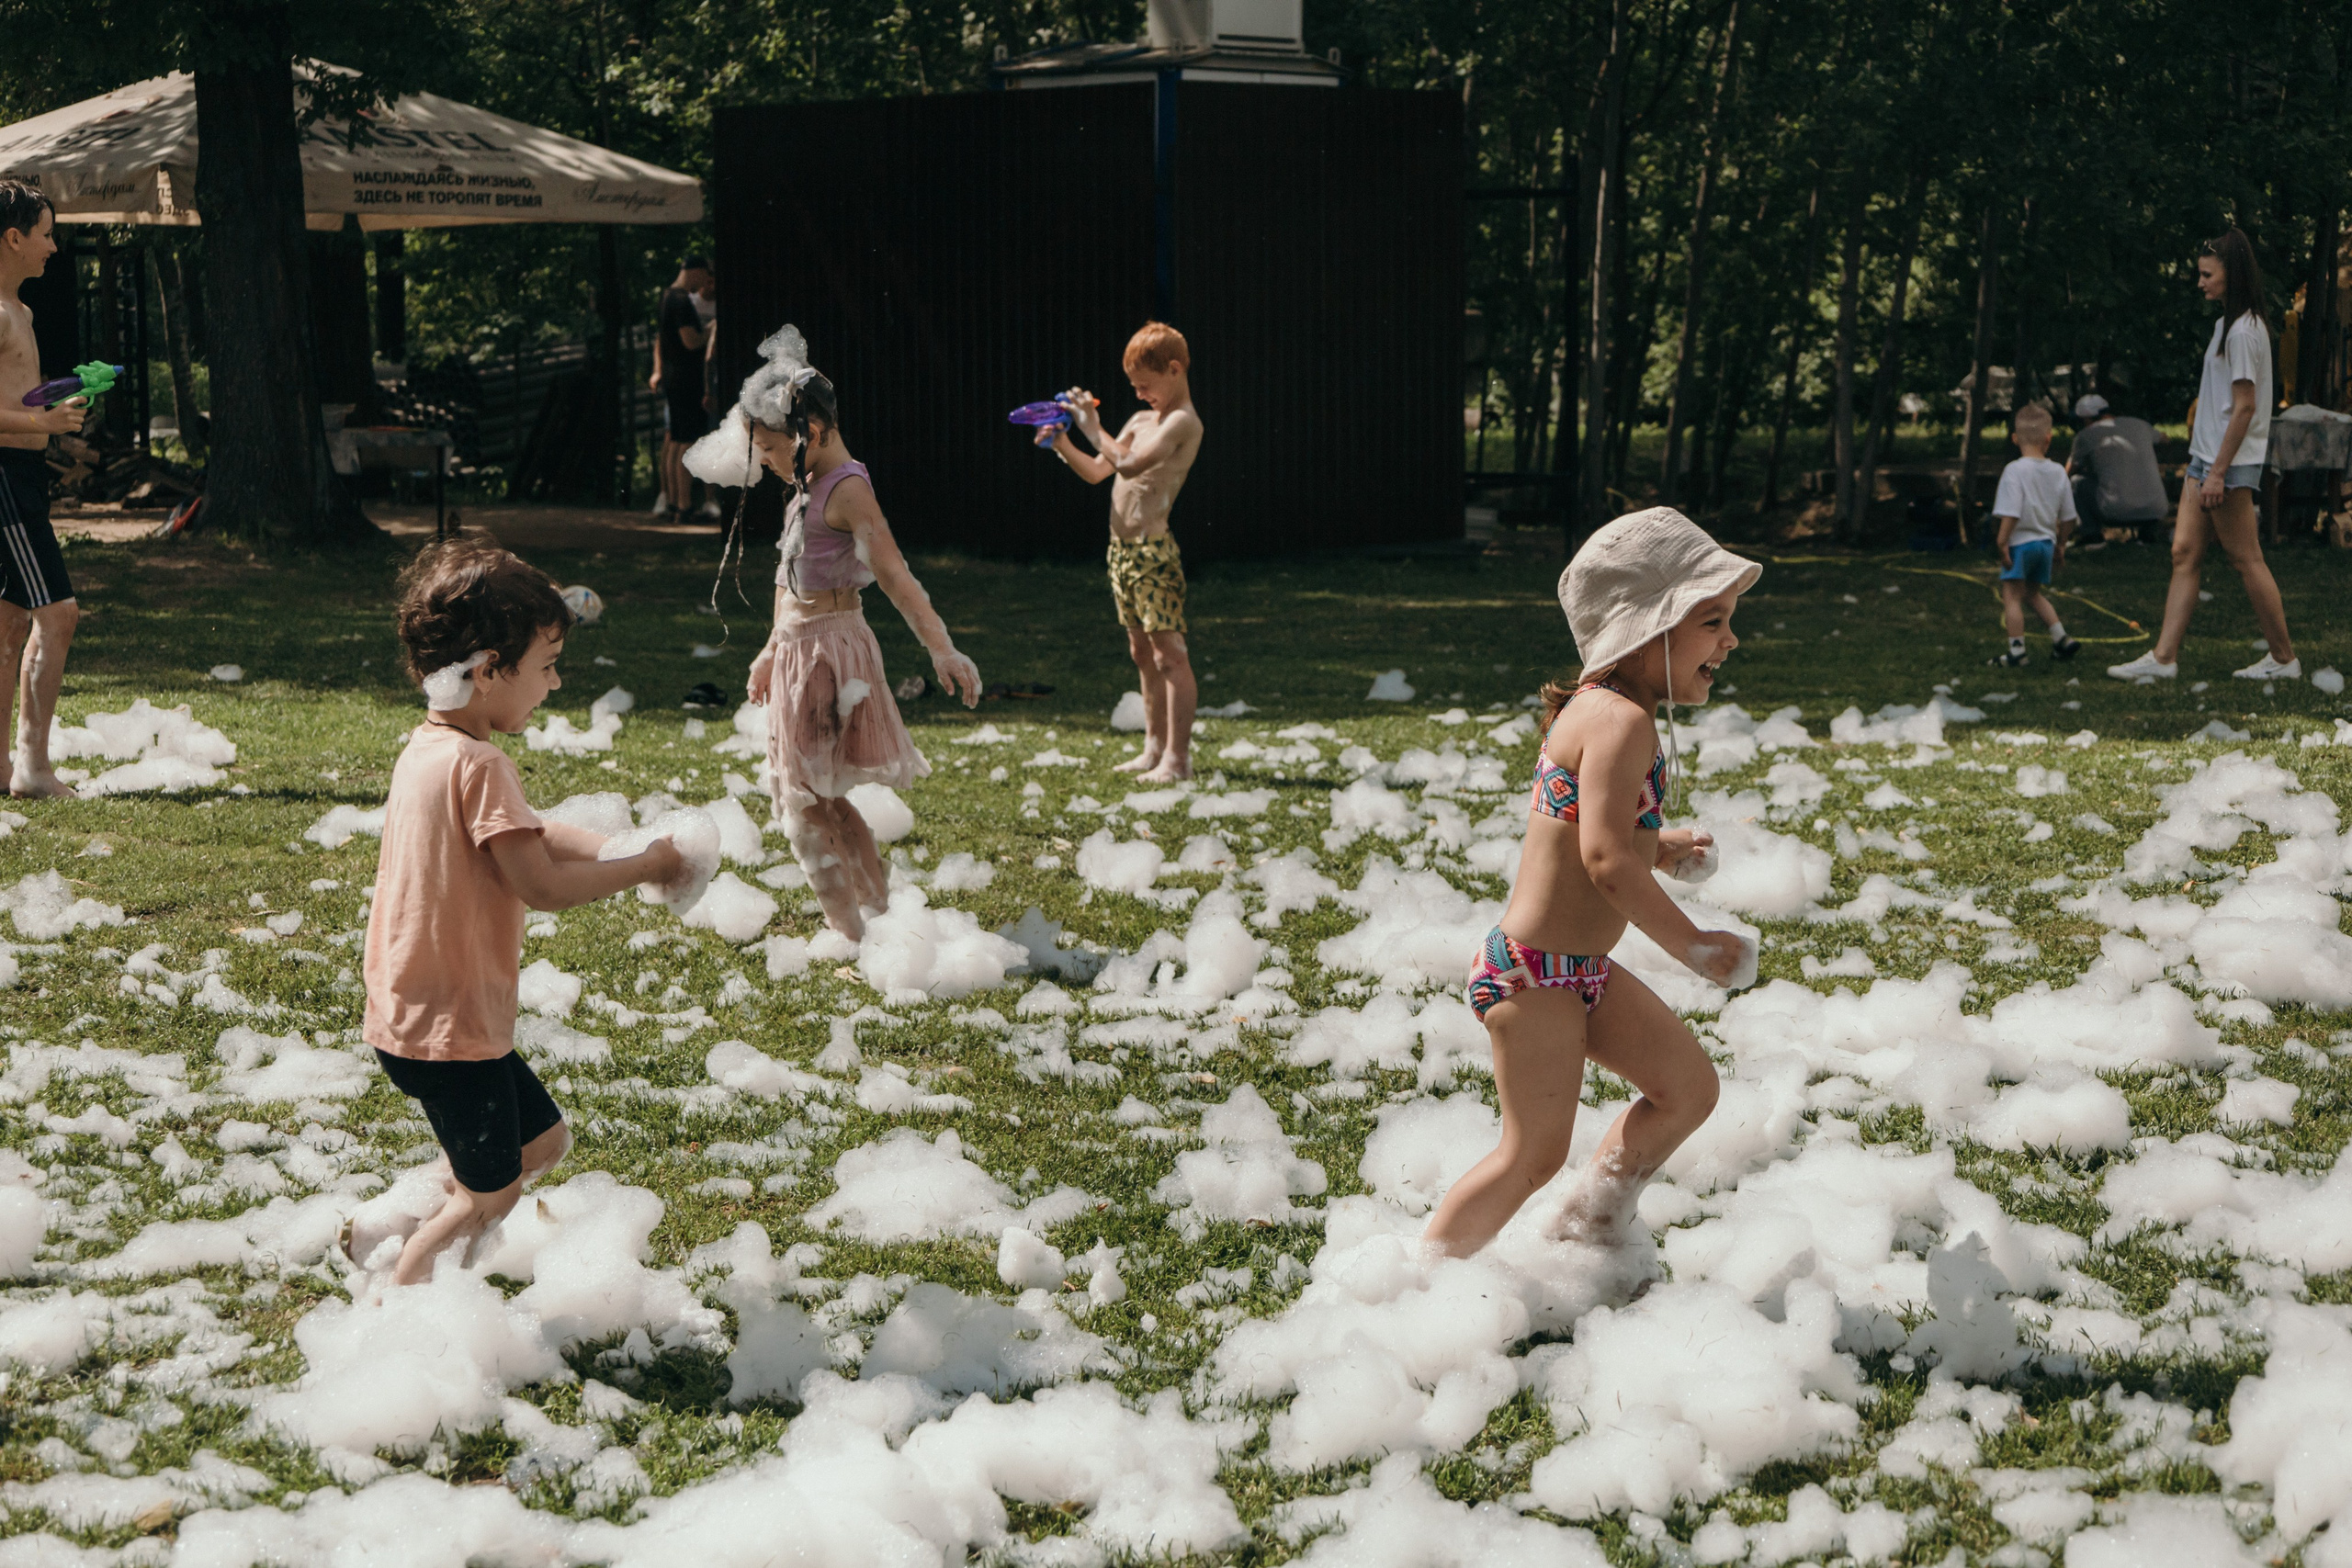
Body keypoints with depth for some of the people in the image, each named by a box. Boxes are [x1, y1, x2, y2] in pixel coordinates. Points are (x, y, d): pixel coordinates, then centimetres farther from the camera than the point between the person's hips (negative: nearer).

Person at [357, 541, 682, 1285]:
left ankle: (395, 1228, 25)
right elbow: (541, 885, -23)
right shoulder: (478, 766, -23)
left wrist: (618, 846, 4)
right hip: (450, 1026, -10)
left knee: (542, 1141, 21)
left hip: (422, 1012, 10)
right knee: (490, 1191, 6)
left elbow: (532, 834, 17)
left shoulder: (428, 748, 8)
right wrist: (643, 867, -11)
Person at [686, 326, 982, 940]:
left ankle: (852, 936, -1)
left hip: (828, 652, -10)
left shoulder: (846, 491, -18)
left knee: (801, 802, -6)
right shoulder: (809, 487, 12)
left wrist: (941, 649, -36)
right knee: (816, 799, 16)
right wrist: (774, 650, 30)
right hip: (800, 650, 10)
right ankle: (880, 911, 25)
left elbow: (893, 572, -28)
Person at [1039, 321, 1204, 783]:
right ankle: (1155, 747, 24)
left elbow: (1130, 464, -25)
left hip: (1153, 550, -10)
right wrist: (1064, 445, 4)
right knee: (1142, 653, 15)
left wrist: (1092, 426, -17)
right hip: (1123, 548, 10)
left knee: (1169, 654, -7)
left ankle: (1177, 758, -7)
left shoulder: (1183, 422, -13)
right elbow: (1096, 471, 20)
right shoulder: (1141, 420, 16)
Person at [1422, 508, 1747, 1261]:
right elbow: (1606, 860, -30)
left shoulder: (1596, 709, 9)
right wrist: (1693, 945, -21)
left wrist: (1659, 846, 12)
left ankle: (1589, 1231, 28)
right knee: (1534, 1153, -3)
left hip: (1581, 969, 10)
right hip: (1535, 974, -10)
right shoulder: (1623, 721, -22)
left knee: (1690, 1088, 15)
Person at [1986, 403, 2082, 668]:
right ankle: (2062, 640, 19)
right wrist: (2060, 545, 21)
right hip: (2047, 542, 7)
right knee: (2033, 593, 23)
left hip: (2021, 541, -7)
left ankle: (2017, 653, -3)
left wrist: (2002, 540, -13)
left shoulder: (2015, 470, -14)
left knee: (2012, 596, -1)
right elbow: (2068, 517, 10)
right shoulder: (2058, 472, 4)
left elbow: (2012, 513, -21)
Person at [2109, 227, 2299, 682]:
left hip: (2230, 464, -10)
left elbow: (2244, 406, -19)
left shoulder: (2244, 329, -15)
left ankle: (2284, 658, 5)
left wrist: (2219, 472, -20)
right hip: (2206, 458, 10)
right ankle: (2164, 657, 1)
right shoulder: (2227, 324, 16)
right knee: (2185, 553, 4)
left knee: (2246, 559, -4)